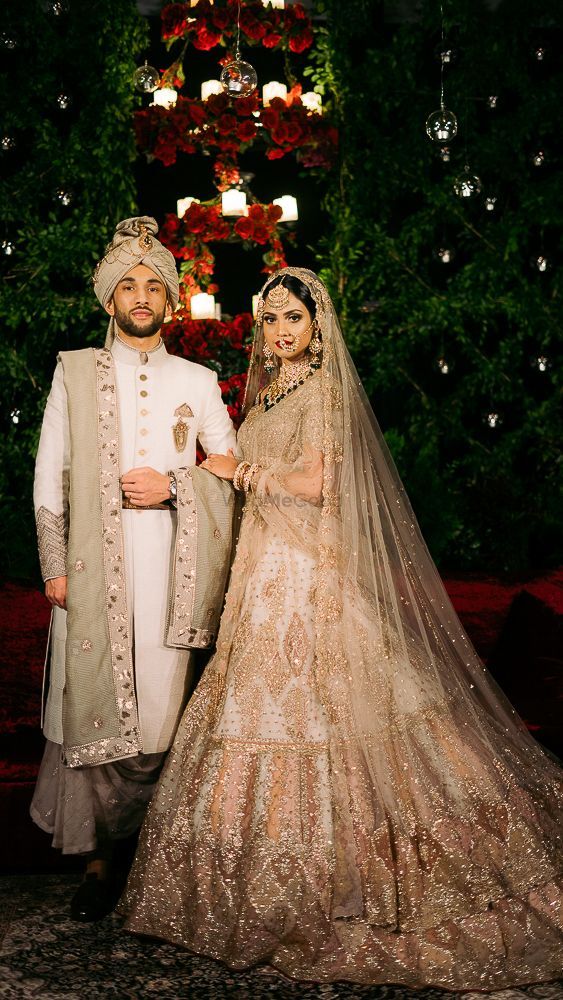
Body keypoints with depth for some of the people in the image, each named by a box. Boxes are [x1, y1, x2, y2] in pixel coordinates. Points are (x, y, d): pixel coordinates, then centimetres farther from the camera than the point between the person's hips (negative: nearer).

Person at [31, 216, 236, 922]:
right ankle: (97, 860, 11)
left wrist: (173, 486, -6)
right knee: (91, 707, -1)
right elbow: (49, 475, 7)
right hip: (92, 569, 0)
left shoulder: (197, 381, 13)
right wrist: (54, 566, -1)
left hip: (169, 569, 1)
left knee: (163, 713, -1)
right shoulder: (74, 372, 11)